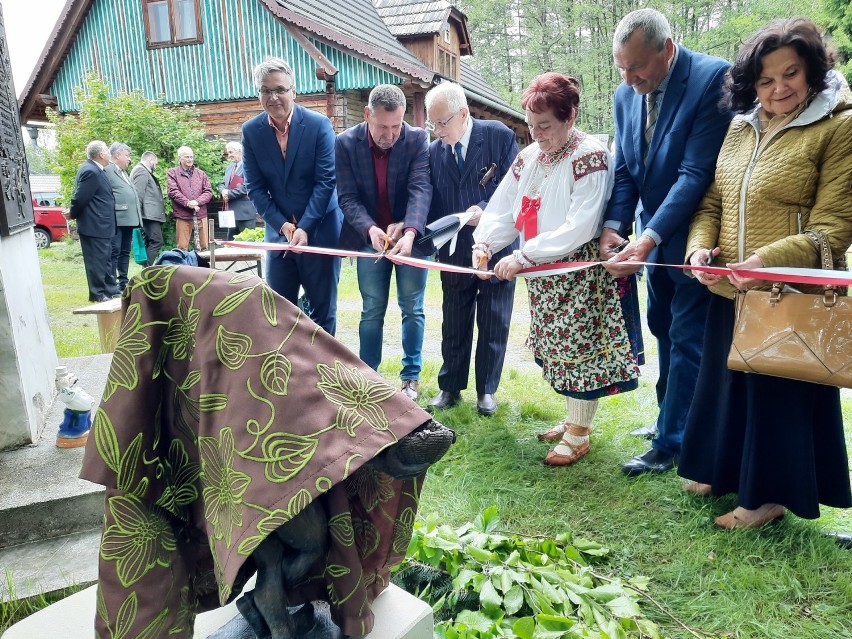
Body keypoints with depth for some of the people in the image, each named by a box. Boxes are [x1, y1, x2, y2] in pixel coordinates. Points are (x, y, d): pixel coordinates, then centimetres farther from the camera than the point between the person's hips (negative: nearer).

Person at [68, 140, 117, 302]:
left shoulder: (95, 169, 11)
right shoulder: (90, 172, -20)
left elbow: (79, 197, 17)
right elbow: (80, 197, -19)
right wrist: (73, 214, -4)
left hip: (101, 226, 10)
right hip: (94, 226, -10)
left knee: (105, 260, 15)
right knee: (96, 260, -1)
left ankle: (110, 291, 24)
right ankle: (98, 294, 9)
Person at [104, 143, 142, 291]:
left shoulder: (124, 172, 23)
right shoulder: (107, 170, -7)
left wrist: (136, 217, 17)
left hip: (128, 219, 9)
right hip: (117, 219, -9)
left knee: (125, 252, 13)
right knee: (114, 252, -7)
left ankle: (123, 283, 20)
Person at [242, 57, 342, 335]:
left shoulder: (319, 125, -8)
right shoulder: (250, 131, 0)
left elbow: (326, 181, -12)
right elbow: (255, 187, 0)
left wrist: (304, 228, -18)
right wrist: (283, 225, -11)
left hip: (320, 229, -2)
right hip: (278, 230, 3)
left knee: (323, 307, 5)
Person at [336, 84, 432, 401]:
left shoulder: (418, 139, -11)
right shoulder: (346, 143, -8)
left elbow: (421, 189, -21)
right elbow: (348, 197, -10)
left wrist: (408, 232, -37)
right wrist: (370, 229, -28)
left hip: (410, 235, 0)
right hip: (370, 236, 1)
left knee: (412, 309, 5)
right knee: (371, 312, 7)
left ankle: (411, 376, 19)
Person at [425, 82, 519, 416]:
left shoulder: (499, 136, -7)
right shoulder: (433, 151, 2)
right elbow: (431, 203, 4)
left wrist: (486, 211, -24)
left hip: (496, 249, -3)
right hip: (454, 251, 3)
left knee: (494, 324, 7)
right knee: (454, 324, 11)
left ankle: (486, 390, 22)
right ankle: (450, 387, 26)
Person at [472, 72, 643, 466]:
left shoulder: (590, 157, -16)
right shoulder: (528, 157, 7)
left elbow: (579, 228, -25)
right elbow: (502, 209, 6)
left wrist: (523, 257, -28)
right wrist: (484, 244, -13)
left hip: (581, 276, -7)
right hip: (543, 276, 7)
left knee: (580, 351, 1)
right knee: (556, 348, 15)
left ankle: (579, 434, 17)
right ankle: (573, 418, 33)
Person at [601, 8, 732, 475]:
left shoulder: (713, 78, -18)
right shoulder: (626, 95, 2)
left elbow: (696, 172, -24)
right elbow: (624, 171, 4)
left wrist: (649, 238, -29)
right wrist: (613, 226, -12)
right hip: (654, 238, 7)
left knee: (686, 341, 0)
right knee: (665, 331, 16)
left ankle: (671, 442, 12)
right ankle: (672, 418, 33)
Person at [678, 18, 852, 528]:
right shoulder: (739, 128, 9)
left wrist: (766, 261, -27)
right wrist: (700, 246, -9)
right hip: (729, 293, 6)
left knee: (781, 392, 8)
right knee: (727, 383, 18)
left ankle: (770, 493, 27)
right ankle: (725, 470, 39)